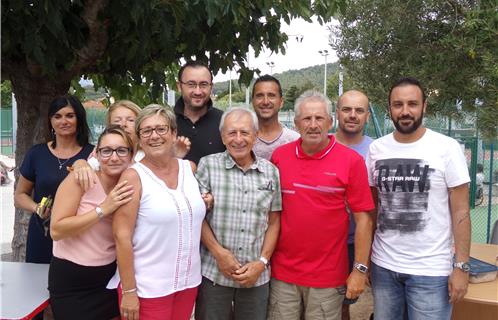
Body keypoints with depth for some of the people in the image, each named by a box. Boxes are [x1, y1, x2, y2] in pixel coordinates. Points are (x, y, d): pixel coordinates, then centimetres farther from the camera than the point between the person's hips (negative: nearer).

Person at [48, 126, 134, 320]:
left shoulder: (131, 184, -1)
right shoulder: (81, 179, -15)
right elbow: (56, 230, -19)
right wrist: (103, 209, -26)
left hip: (110, 277, 4)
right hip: (71, 281, -4)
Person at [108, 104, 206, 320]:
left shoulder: (190, 168, 4)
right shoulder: (133, 176, -10)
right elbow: (122, 236, -13)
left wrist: (205, 202, 2)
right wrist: (128, 291, -14)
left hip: (188, 282, 5)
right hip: (146, 288, -4)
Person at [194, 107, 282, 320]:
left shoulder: (271, 172, 3)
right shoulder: (208, 165, -4)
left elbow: (273, 222, 7)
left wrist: (262, 262, -3)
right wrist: (219, 253, -11)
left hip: (256, 275, 2)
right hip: (213, 272, -2)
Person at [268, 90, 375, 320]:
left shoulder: (352, 161, -8)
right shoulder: (279, 156, 0)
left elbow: (363, 218, -6)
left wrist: (360, 269, -7)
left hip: (328, 278, -2)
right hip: (282, 274, 2)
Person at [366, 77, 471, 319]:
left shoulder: (447, 148, -7)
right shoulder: (376, 149, 2)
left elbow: (461, 212, -5)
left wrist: (461, 266, -10)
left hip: (430, 271, -3)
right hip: (383, 266, 3)